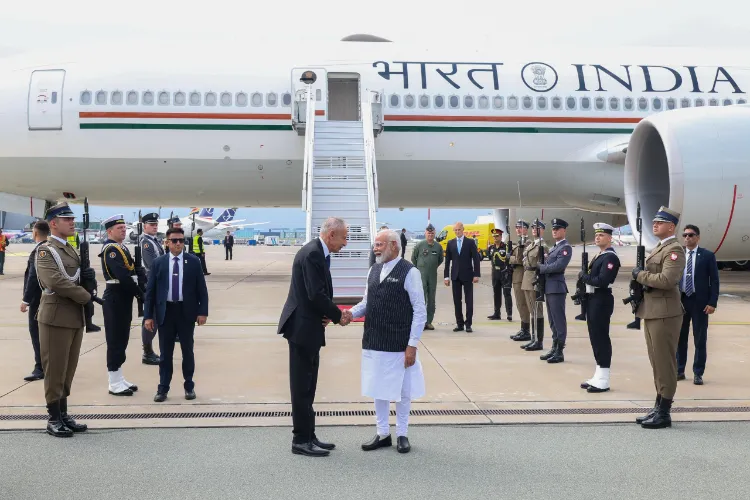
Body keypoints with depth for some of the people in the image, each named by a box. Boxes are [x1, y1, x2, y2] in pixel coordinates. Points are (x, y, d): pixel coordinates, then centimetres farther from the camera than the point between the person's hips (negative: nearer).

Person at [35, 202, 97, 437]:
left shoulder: (71, 250, 16)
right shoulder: (45, 250, -9)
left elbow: (84, 281, 17)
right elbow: (54, 281, -24)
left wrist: (89, 277, -8)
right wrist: (86, 296, -15)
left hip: (75, 317, 8)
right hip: (56, 318, -8)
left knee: (69, 369, 13)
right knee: (55, 370, 0)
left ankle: (64, 415, 21)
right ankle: (54, 419, 8)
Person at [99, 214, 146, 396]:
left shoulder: (122, 248, 16)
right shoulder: (110, 250, -15)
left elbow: (135, 270, 10)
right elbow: (124, 277, -24)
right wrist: (141, 294, -17)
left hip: (123, 299, 10)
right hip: (115, 299, -10)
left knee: (122, 339, 14)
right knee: (115, 341, -3)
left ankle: (119, 380, 22)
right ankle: (115, 384, 4)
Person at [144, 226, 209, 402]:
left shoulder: (193, 261, 0)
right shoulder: (158, 263, 1)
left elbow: (201, 288, 1)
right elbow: (150, 291, 1)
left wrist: (203, 311, -6)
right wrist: (148, 315, -3)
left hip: (186, 311, 0)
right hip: (165, 311, 0)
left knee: (187, 350, 10)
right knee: (165, 352, 6)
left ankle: (189, 386, 21)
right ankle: (163, 388, 14)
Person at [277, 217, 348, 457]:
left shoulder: (318, 253, 12)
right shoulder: (312, 253, -18)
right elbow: (316, 295, -24)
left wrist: (327, 314, -1)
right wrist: (338, 316, -10)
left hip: (310, 326, 10)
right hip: (303, 327, -10)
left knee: (307, 387, 14)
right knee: (302, 387, -1)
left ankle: (308, 436, 23)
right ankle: (301, 440, 8)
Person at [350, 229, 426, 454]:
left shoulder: (409, 272, -10)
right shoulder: (373, 270, 9)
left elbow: (420, 311, -10)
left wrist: (413, 345, -14)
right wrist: (352, 313, -7)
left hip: (398, 344, -6)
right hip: (373, 342, 6)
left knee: (401, 391, 9)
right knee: (378, 389, 14)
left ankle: (402, 434, 25)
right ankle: (383, 434, 29)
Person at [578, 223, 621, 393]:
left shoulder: (610, 257, -13)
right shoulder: (598, 256, 17)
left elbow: (602, 281, -23)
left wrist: (584, 276, -11)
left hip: (602, 300, -10)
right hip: (593, 300, 10)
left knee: (601, 337, -5)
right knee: (595, 337, 12)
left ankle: (603, 381, 1)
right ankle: (598, 376, 20)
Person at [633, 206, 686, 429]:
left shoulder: (674, 249, -13)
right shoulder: (659, 248, 18)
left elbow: (666, 280, -26)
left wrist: (640, 274, -14)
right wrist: (641, 276, 4)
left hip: (665, 313, -10)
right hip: (652, 312, 10)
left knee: (665, 363, -3)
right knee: (657, 363, 14)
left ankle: (664, 413, 3)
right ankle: (658, 408, 22)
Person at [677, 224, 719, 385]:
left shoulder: (708, 255, -1)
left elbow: (714, 280, -3)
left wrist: (712, 303, -10)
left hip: (699, 301, -2)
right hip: (680, 300, 3)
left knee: (700, 339, 3)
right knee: (680, 337, 9)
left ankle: (698, 373, 11)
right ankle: (679, 371, 20)